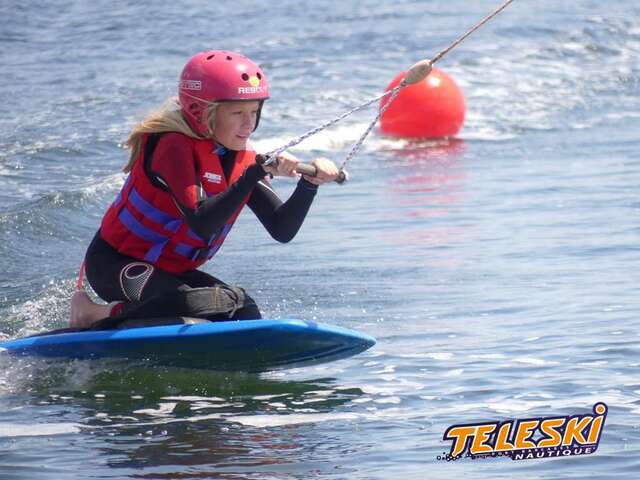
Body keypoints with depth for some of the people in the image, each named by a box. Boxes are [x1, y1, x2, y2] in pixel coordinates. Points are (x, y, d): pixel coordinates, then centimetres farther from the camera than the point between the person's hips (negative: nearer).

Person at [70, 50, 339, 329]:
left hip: (171, 271, 8)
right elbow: (202, 224, -33)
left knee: (245, 313, -12)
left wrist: (310, 183, -20)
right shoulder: (173, 146, -22)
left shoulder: (243, 158, 1)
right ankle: (97, 315, -13)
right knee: (195, 306, -33)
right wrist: (257, 173, -37)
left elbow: (282, 231, -3)